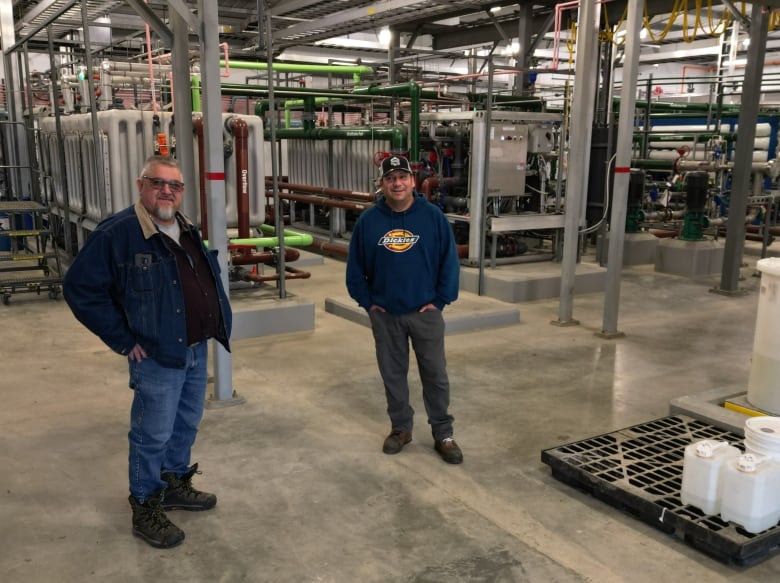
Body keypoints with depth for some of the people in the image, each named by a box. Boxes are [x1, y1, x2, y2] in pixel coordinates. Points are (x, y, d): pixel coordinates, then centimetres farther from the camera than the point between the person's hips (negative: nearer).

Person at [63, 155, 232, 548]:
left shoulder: (187, 231, 8)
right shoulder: (117, 233, -17)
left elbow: (210, 280, 22)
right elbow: (80, 288, -17)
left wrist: (217, 323, 11)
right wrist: (123, 340, -15)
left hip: (197, 350, 8)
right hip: (158, 356, -8)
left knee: (186, 425, 20)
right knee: (153, 436, 4)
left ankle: (175, 485, 40)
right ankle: (145, 510, 21)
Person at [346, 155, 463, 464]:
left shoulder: (433, 216, -6)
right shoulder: (368, 221, -2)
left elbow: (450, 261, -2)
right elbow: (355, 267, 6)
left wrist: (440, 300, -6)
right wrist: (367, 302, 0)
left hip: (425, 312, -1)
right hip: (385, 315, 2)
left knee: (435, 374, 5)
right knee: (393, 374, 12)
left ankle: (443, 434, 19)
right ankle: (400, 428, 29)